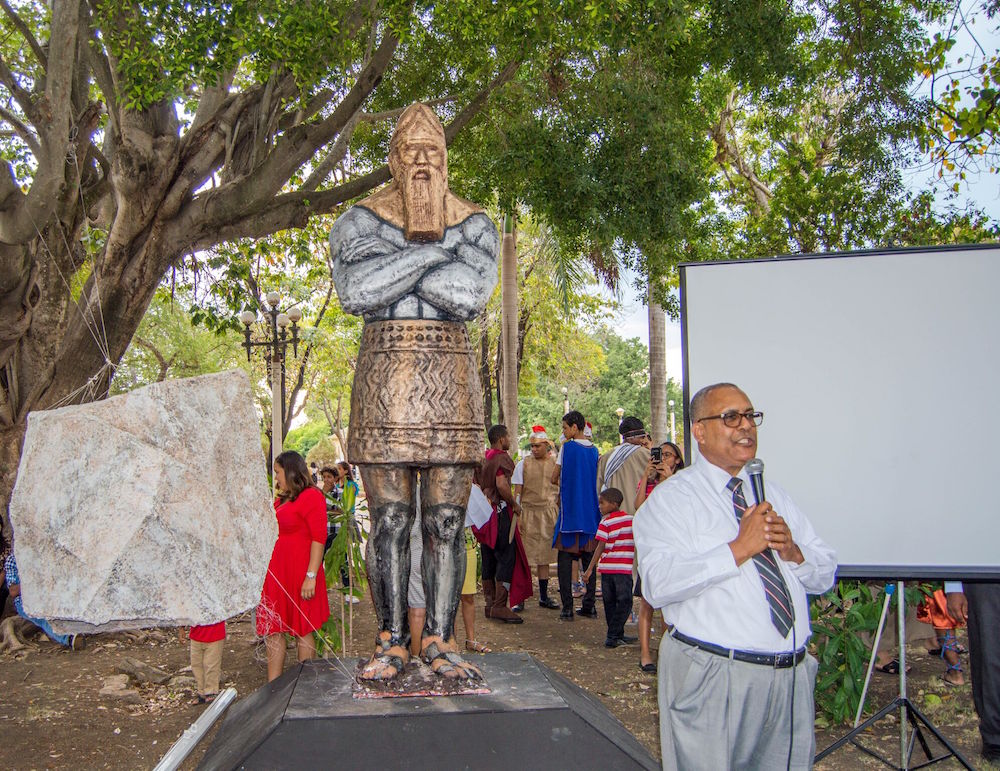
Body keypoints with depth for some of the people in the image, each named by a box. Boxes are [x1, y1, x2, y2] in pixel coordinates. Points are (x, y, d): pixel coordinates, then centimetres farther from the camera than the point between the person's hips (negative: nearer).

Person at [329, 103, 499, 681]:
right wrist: (430, 252, -9)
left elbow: (473, 294, -8)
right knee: (389, 520, 0)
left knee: (447, 520, 1)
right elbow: (355, 292, -10)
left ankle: (439, 640, 11)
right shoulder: (361, 220, 10)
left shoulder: (474, 223, 12)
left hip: (451, 379, 1)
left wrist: (392, 267, -6)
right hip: (385, 376, -1)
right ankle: (392, 642, 10)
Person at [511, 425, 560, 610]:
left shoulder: (555, 464, 8)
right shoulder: (523, 464, 2)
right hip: (528, 512, -2)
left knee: (544, 556, 10)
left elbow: (561, 491, 13)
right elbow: (517, 492, 1)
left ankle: (544, 596, 18)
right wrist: (517, 515, -7)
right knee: (524, 556, -4)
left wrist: (561, 515, 8)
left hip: (550, 513, 2)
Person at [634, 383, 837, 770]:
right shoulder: (670, 499, -5)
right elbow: (658, 584, -21)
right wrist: (739, 549, -23)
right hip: (713, 678, -6)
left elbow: (826, 574, 13)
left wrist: (793, 552, -9)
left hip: (791, 677, 6)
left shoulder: (774, 495, 16)